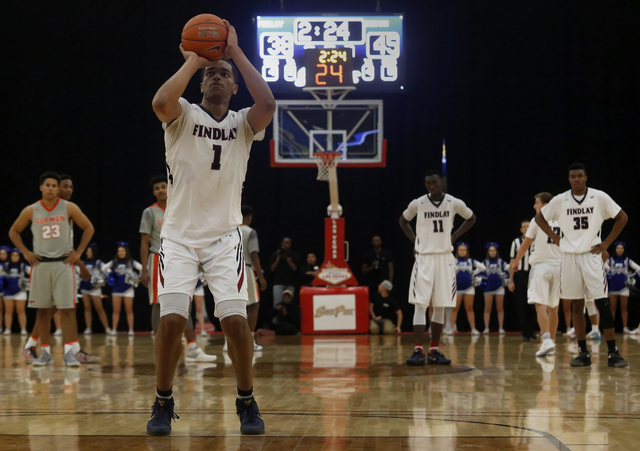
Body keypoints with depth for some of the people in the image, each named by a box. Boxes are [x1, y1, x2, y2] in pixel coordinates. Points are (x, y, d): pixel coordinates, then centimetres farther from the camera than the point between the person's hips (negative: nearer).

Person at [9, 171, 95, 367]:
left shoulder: (69, 208, -3)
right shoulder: (31, 211, 1)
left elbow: (88, 228, 5)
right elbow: (13, 231, 14)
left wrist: (78, 252, -1)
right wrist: (26, 252, 3)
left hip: (63, 263, -2)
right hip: (40, 263, 2)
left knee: (67, 309, -7)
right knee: (42, 310, 5)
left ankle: (69, 352, -9)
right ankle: (45, 352, 12)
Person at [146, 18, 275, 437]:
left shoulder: (243, 124, 4)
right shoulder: (183, 116, 0)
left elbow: (267, 104, -19)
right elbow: (161, 102, -25)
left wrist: (236, 52, -15)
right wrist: (192, 60, -14)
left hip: (225, 237, 1)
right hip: (180, 234, -1)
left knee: (236, 319, -11)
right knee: (172, 320, -11)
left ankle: (247, 403, 7)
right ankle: (163, 404, 7)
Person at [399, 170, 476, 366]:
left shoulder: (455, 203, -2)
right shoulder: (418, 204, -4)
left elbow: (471, 218, 16)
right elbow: (403, 220, 14)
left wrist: (454, 236, 4)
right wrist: (414, 240, 3)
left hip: (445, 257, 2)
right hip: (424, 257, -2)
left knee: (440, 307, 5)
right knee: (420, 305, -10)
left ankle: (434, 351, 13)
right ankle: (418, 351, -10)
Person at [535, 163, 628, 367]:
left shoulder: (600, 197, -3)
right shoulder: (560, 200, 1)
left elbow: (622, 217, 3)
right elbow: (540, 218, 15)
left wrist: (606, 243, -2)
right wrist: (556, 238, 4)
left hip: (592, 255, -2)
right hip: (569, 256, 2)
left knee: (602, 303, -8)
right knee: (577, 305, 5)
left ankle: (613, 353, -6)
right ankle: (583, 353, 10)